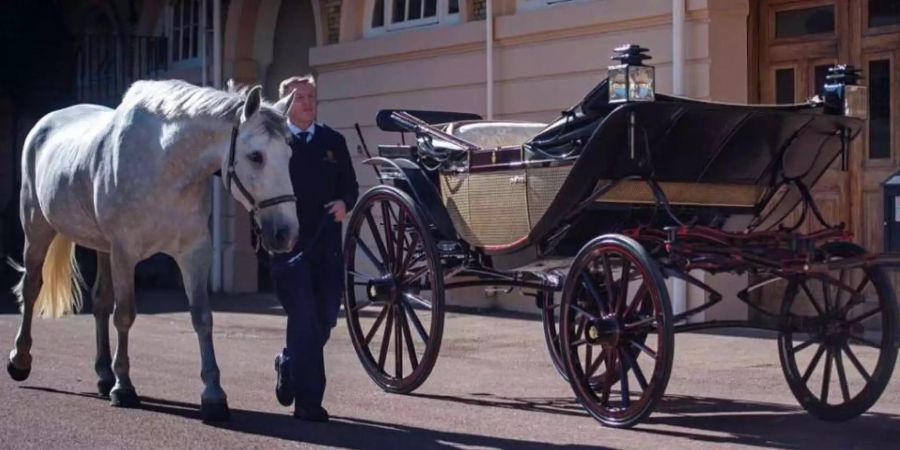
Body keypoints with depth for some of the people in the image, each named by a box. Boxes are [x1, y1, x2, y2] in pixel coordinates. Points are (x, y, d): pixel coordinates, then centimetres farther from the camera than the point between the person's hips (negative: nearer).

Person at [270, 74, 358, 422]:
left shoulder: (333, 141, 12)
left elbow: (350, 184, 16)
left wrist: (345, 203, -5)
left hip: (326, 242, 4)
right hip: (287, 242, -4)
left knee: (326, 317, 8)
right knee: (304, 318, -7)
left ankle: (289, 365, 36)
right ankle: (307, 401, 1)